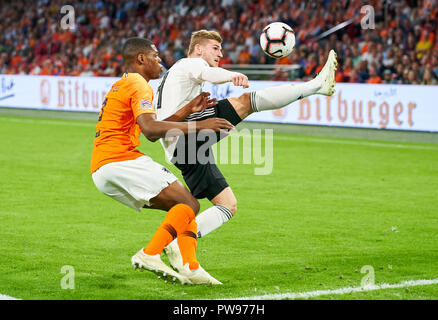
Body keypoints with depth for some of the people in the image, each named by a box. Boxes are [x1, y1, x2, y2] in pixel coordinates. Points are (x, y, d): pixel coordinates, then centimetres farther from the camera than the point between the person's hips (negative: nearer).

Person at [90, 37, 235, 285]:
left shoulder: (121, 86, 28)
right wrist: (199, 126, -21)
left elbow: (152, 133, 25)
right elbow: (150, 128, -22)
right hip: (122, 161, -10)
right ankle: (149, 254, -26)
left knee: (180, 207, 11)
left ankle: (190, 267, -5)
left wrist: (187, 111, 21)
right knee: (189, 205, -12)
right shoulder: (139, 85, -5)